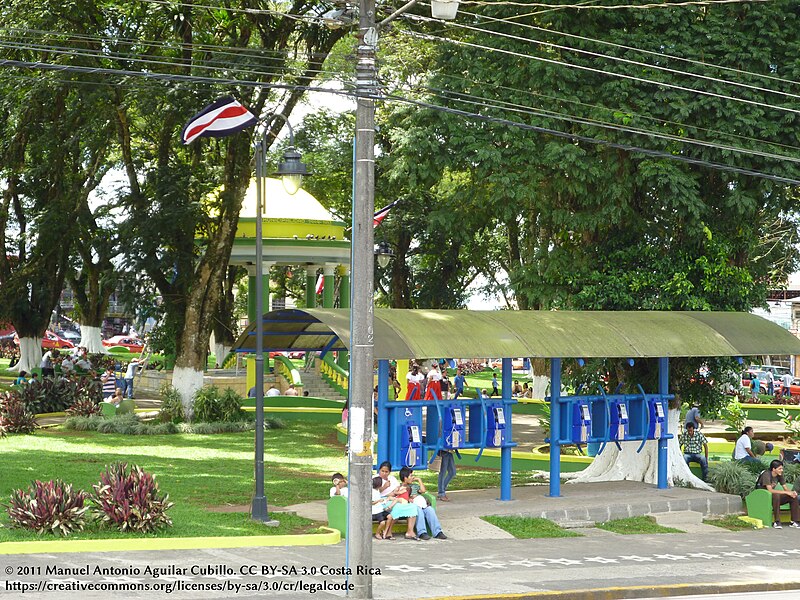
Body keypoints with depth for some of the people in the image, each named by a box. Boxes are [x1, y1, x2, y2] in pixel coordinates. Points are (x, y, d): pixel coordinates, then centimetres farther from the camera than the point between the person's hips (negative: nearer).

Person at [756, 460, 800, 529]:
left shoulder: (779, 475, 0)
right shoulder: (767, 474, -23)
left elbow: (785, 489, 1)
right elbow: (770, 490, -32)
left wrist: (792, 492, -23)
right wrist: (786, 492, -31)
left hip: (774, 497, 7)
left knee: (793, 497, -10)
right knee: (776, 495, -38)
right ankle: (777, 522, -33)